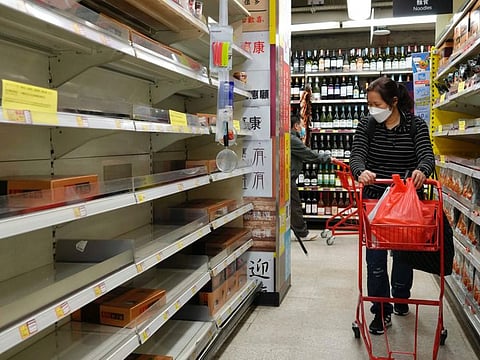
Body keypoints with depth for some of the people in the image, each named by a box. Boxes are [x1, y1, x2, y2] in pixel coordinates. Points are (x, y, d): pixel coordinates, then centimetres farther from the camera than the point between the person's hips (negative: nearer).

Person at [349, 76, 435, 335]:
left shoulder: (416, 126, -6)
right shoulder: (367, 125, -4)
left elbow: (427, 154, -19)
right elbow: (357, 154, -16)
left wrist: (422, 171, -43)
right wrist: (361, 171, -39)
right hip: (374, 199, 0)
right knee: (375, 256, -1)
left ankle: (401, 299, 40)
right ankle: (382, 311, 12)